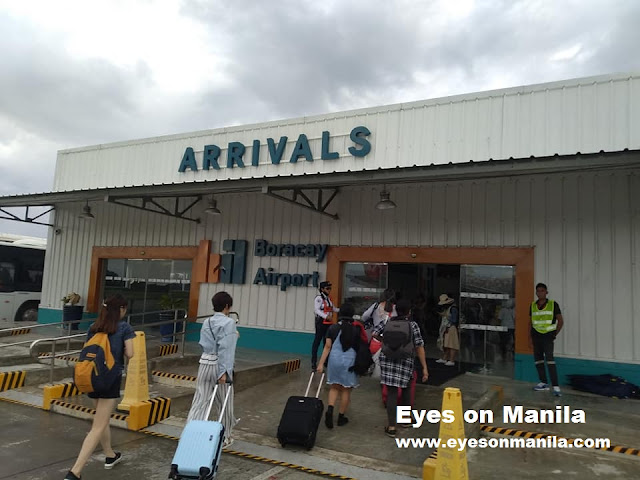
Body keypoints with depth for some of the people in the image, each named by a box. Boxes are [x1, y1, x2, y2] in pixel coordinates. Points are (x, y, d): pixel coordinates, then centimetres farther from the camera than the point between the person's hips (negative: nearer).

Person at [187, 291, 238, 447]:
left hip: (205, 363, 5)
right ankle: (225, 437, 26)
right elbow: (226, 348, -18)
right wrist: (224, 371, -21)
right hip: (219, 365, -5)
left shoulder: (206, 322, 11)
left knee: (200, 402, 5)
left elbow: (203, 344, 12)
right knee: (224, 403, 12)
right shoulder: (229, 323, -10)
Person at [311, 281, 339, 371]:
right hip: (321, 322, -8)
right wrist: (326, 316, -32)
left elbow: (333, 308, 23)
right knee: (317, 341, -5)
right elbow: (316, 310, -20)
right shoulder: (319, 298, -11)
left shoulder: (329, 298, 14)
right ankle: (314, 362, -1)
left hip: (329, 323, 8)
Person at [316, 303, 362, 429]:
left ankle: (330, 409, -5)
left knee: (334, 387, 16)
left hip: (334, 360, 2)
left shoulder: (333, 328, -1)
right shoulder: (356, 330, -5)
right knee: (346, 390, 11)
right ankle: (341, 417, 19)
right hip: (349, 362, -2)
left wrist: (321, 363, 0)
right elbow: (359, 348, -2)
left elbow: (327, 347, -3)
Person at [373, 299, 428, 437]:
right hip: (405, 361, -1)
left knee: (392, 391, 4)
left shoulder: (388, 322, 4)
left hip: (387, 360, 1)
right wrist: (424, 368, -3)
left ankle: (391, 426, 0)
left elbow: (374, 334, -1)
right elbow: (419, 347, -5)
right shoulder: (413, 325, -2)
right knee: (406, 388, 21)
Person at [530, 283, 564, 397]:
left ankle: (556, 387, -16)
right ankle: (544, 383, 21)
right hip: (536, 335, 5)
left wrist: (555, 334, -2)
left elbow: (560, 321, 1)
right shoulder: (533, 305, 6)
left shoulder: (553, 304, -4)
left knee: (549, 359, -17)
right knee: (538, 359, 8)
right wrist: (530, 336, 8)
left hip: (548, 336, -5)